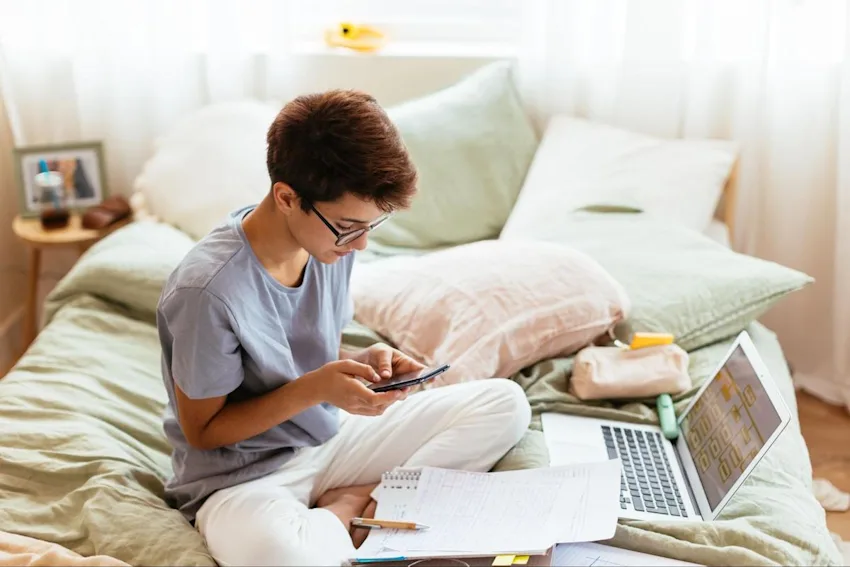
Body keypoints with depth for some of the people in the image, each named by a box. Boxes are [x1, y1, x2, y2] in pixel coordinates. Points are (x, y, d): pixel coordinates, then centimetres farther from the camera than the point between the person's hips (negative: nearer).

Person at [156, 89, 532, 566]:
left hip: (330, 438, 7)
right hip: (243, 475, -7)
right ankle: (350, 517, -9)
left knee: (505, 403, -2)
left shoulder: (331, 240, -5)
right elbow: (202, 431, -14)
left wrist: (364, 364, -12)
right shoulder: (209, 290, -26)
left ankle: (350, 505, -7)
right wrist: (313, 388, -25)